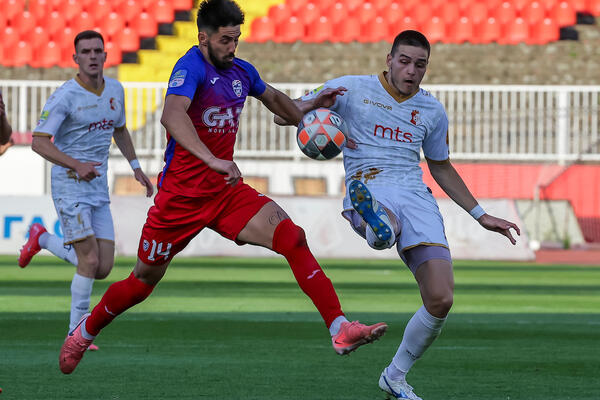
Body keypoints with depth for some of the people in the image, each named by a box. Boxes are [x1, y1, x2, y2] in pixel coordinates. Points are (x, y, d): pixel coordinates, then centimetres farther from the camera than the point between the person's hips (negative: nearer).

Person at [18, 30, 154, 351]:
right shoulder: (65, 96, -14)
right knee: (90, 261, -15)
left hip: (99, 189, 7)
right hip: (69, 188, -6)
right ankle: (77, 334, 1)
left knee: (103, 269, 2)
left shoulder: (115, 90, 7)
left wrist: (136, 167, 20)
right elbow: (39, 141, -19)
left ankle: (43, 240, 26)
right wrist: (77, 165, -31)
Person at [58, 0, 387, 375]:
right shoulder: (192, 67, -18)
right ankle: (85, 332, 35)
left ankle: (340, 329, -25)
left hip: (227, 190, 5)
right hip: (182, 193, -5)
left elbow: (274, 98, 32)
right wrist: (213, 160, -49)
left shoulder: (241, 71, 6)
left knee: (292, 237, -17)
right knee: (144, 280, 9)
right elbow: (172, 115, -39)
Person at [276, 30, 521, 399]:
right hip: (369, 187, -3)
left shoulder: (432, 111, 18)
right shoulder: (352, 89, 7)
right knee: (383, 235, -44)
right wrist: (313, 104, -17)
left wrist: (481, 216, 29)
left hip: (416, 195, 3)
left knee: (441, 300, -11)